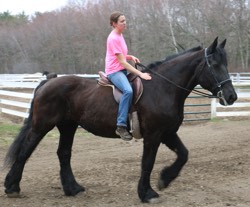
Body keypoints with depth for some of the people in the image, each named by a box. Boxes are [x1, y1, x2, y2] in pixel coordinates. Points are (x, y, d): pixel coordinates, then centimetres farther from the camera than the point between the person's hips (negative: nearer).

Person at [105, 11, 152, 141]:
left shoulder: (119, 35, 13)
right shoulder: (113, 38, -16)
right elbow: (122, 62, -19)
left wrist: (131, 57, 3)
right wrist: (140, 74, -22)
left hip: (122, 70, 10)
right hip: (114, 71, -10)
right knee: (128, 91, -34)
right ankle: (121, 126, -35)